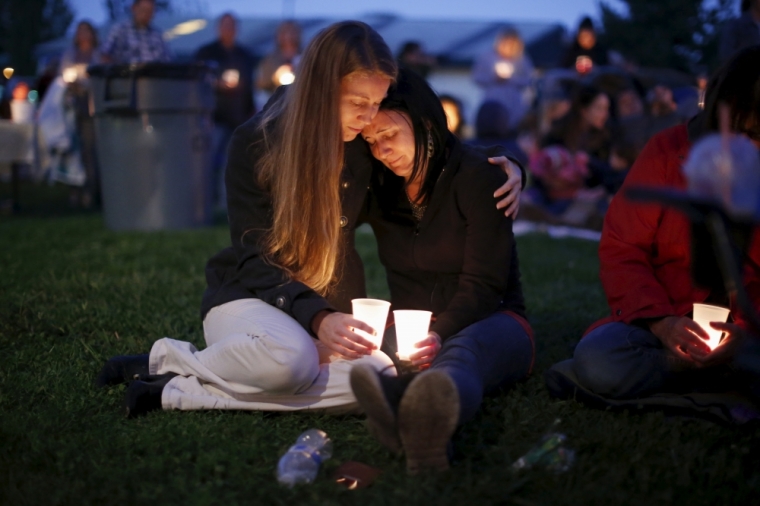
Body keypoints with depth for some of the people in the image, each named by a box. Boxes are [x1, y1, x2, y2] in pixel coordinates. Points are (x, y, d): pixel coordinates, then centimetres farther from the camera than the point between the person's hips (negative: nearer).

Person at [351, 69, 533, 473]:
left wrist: (441, 335, -33)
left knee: (464, 348, -41)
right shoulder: (377, 187, 9)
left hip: (489, 321, -4)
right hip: (412, 331, 4)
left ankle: (431, 414, -78)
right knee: (374, 353, -33)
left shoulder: (478, 177, -7)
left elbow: (482, 284, -14)